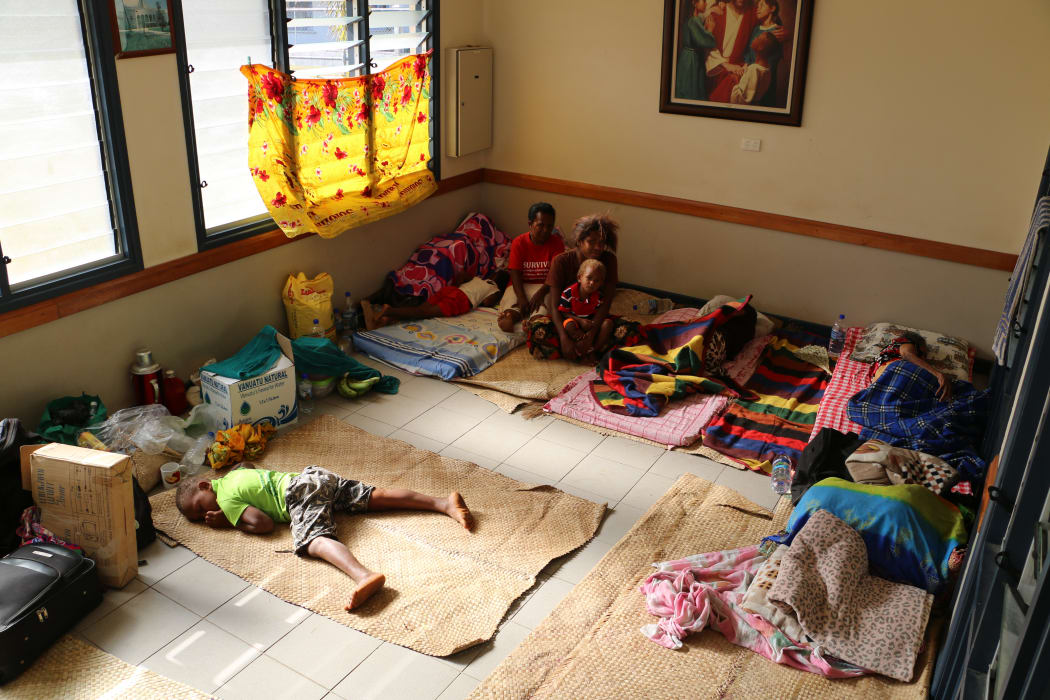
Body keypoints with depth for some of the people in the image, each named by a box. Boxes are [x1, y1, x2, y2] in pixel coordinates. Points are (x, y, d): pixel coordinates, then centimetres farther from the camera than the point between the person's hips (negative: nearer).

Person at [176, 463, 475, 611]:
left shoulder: (225, 498, -2)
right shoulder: (231, 475, 24)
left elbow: (263, 523, -12)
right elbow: (247, 463, 48)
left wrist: (227, 521, 2)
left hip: (299, 491, -9)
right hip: (319, 476, 9)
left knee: (312, 540, -29)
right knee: (375, 496, 1)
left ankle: (365, 576, -58)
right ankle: (444, 503, -10)